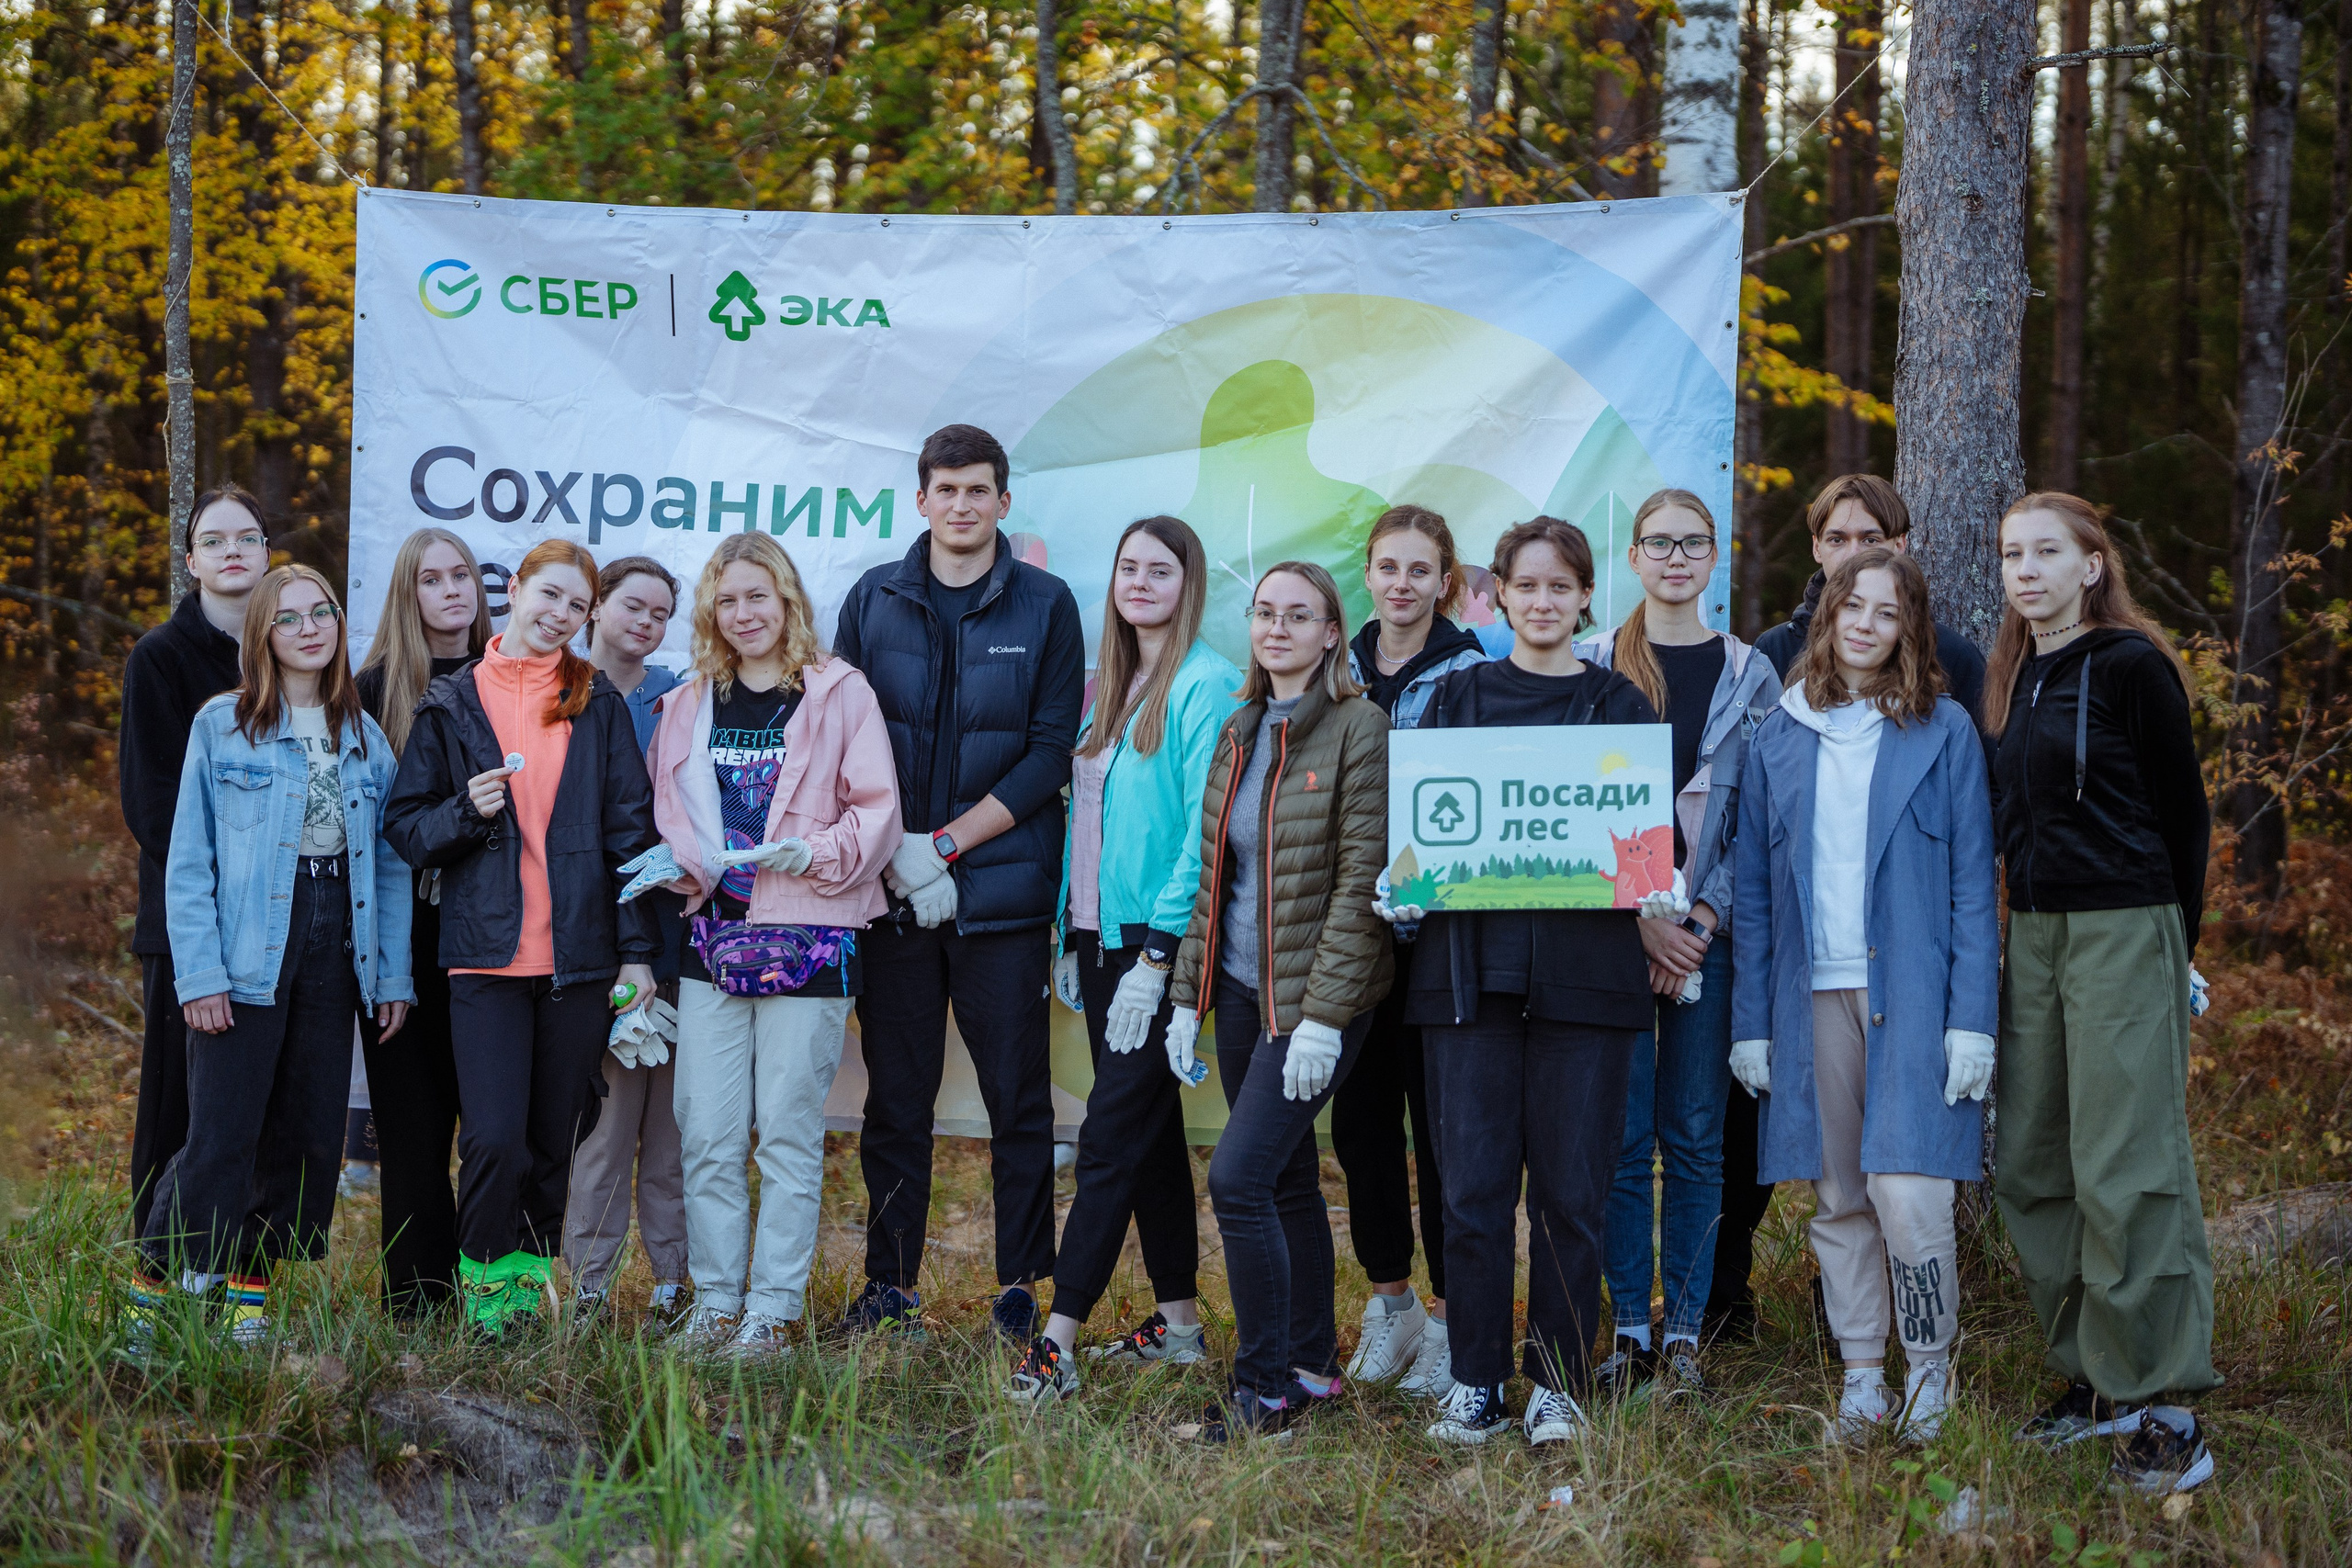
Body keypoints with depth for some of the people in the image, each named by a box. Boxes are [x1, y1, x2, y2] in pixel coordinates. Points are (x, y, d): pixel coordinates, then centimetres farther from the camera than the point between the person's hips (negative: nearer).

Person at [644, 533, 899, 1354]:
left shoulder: (839, 694, 1)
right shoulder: (689, 706, 14)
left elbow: (876, 812, -3)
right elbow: (665, 816, 21)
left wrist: (818, 853, -18)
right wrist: (670, 865, 2)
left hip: (807, 939, -4)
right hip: (713, 936, 4)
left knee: (788, 1133, 0)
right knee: (706, 1133, 2)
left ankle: (773, 1309, 6)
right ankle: (714, 1303, 12)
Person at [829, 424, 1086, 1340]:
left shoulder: (1044, 606, 2)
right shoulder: (874, 602, 8)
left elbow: (1050, 752, -3)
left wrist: (947, 842, -10)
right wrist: (894, 853, -8)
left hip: (1003, 890, -1)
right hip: (892, 894, 2)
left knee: (1018, 1101, 2)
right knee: (895, 1101, 7)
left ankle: (1021, 1292, 10)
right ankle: (890, 1287, 15)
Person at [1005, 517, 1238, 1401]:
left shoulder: (1205, 688, -11)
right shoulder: (1112, 690, 15)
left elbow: (1206, 830, -16)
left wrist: (1157, 956, -19)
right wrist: (1072, 941, 13)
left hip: (1159, 940, -8)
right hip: (1103, 934, 8)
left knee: (1112, 1137, -9)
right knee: (1150, 1131, 13)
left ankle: (1058, 1343, -10)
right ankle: (1178, 1322, 20)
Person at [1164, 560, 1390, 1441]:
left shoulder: (1358, 729, -10)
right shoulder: (1239, 733, 12)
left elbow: (1360, 881, -15)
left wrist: (1323, 1015, -18)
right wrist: (1185, 997, 11)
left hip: (1315, 996, -7)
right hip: (1241, 989, 7)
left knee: (1238, 1177, -13)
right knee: (1286, 1181, 12)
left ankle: (1265, 1387, -4)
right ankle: (1312, 1366, 23)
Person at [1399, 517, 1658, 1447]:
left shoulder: (1620, 706, 10)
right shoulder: (1457, 698, 13)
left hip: (1584, 969, -1)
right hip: (1472, 965, 1)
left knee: (1570, 1190, 0)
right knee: (1474, 1186, -2)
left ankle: (1558, 1387, 9)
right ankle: (1475, 1386, 7)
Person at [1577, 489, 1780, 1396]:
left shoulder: (1750, 677, 6)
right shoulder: (1589, 668, 4)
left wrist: (1702, 920, -7)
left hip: (1708, 936, 1)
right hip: (1613, 931, -1)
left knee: (1695, 1137, 3)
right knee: (1622, 1138, 0)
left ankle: (1684, 1331, 9)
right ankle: (1628, 1329, 8)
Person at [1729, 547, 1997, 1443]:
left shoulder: (1943, 732, 3)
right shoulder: (1779, 739, 11)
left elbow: (1972, 883, 1)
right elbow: (1753, 890, 12)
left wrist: (1973, 1019, -7)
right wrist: (1751, 1022, 6)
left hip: (1911, 995, -3)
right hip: (1813, 995, 3)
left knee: (1907, 1192, -12)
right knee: (1838, 1200, 6)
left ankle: (1929, 1369, 3)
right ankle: (1861, 1377, 15)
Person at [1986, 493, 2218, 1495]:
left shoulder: (2128, 667, -8)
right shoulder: (2014, 679, 14)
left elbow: (2183, 813, -3)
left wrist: (2169, 943, 3)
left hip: (2124, 932, -8)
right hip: (2034, 933, 8)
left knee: (2126, 1168, -10)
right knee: (2030, 1161, 8)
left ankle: (2165, 1412, -7)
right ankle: (2095, 1380, 19)